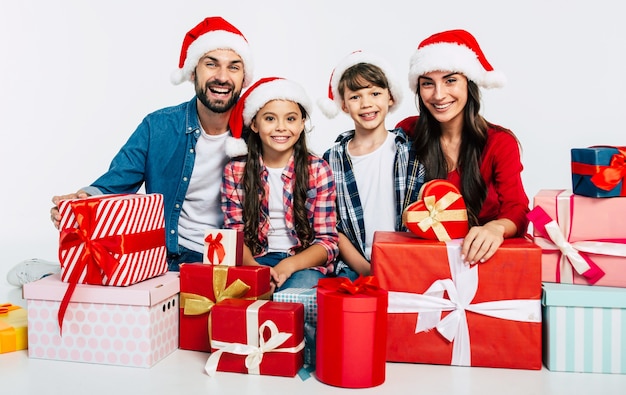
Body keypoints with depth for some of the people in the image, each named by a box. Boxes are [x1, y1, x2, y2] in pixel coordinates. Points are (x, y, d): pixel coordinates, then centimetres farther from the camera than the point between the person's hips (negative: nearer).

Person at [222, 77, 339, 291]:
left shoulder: (318, 169, -1)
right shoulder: (235, 171, 3)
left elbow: (327, 241, -3)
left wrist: (288, 266, -21)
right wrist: (254, 267, -20)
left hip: (305, 264, -1)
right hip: (255, 260, 1)